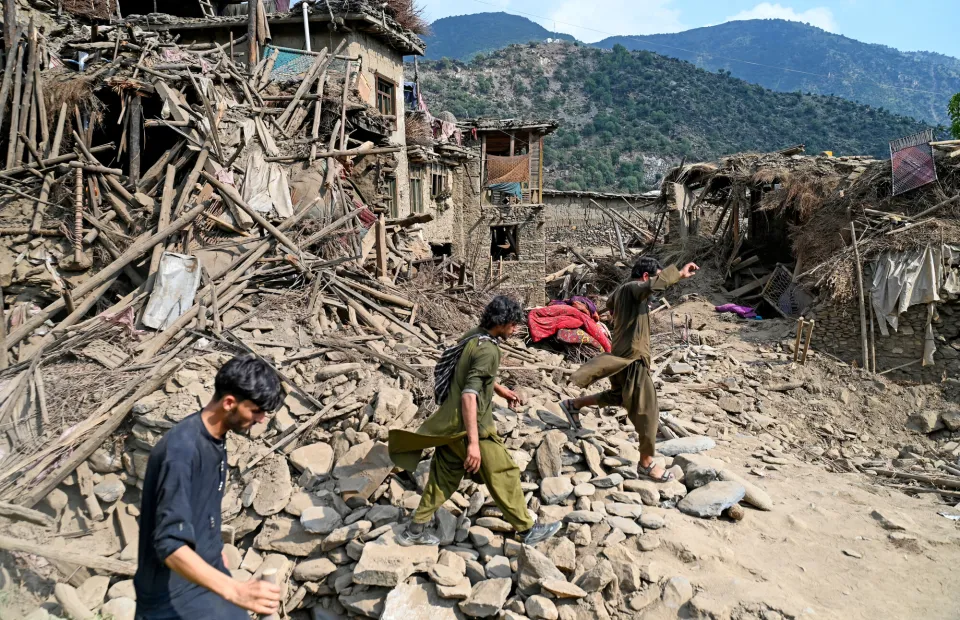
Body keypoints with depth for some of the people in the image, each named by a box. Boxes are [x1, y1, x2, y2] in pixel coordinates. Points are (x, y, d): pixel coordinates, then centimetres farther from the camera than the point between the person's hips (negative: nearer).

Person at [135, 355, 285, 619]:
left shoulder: (215, 437, -2)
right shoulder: (181, 450, -30)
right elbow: (170, 546, -35)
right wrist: (236, 591, -44)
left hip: (206, 571, 8)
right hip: (173, 591, -8)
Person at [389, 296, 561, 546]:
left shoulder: (472, 337, 6)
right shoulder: (487, 350, -22)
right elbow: (469, 395, -29)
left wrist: (500, 389, 30)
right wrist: (473, 442, -31)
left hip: (451, 423, 9)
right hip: (470, 426, -9)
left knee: (444, 476, 18)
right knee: (504, 475, 5)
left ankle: (414, 530, 26)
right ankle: (527, 530, 19)